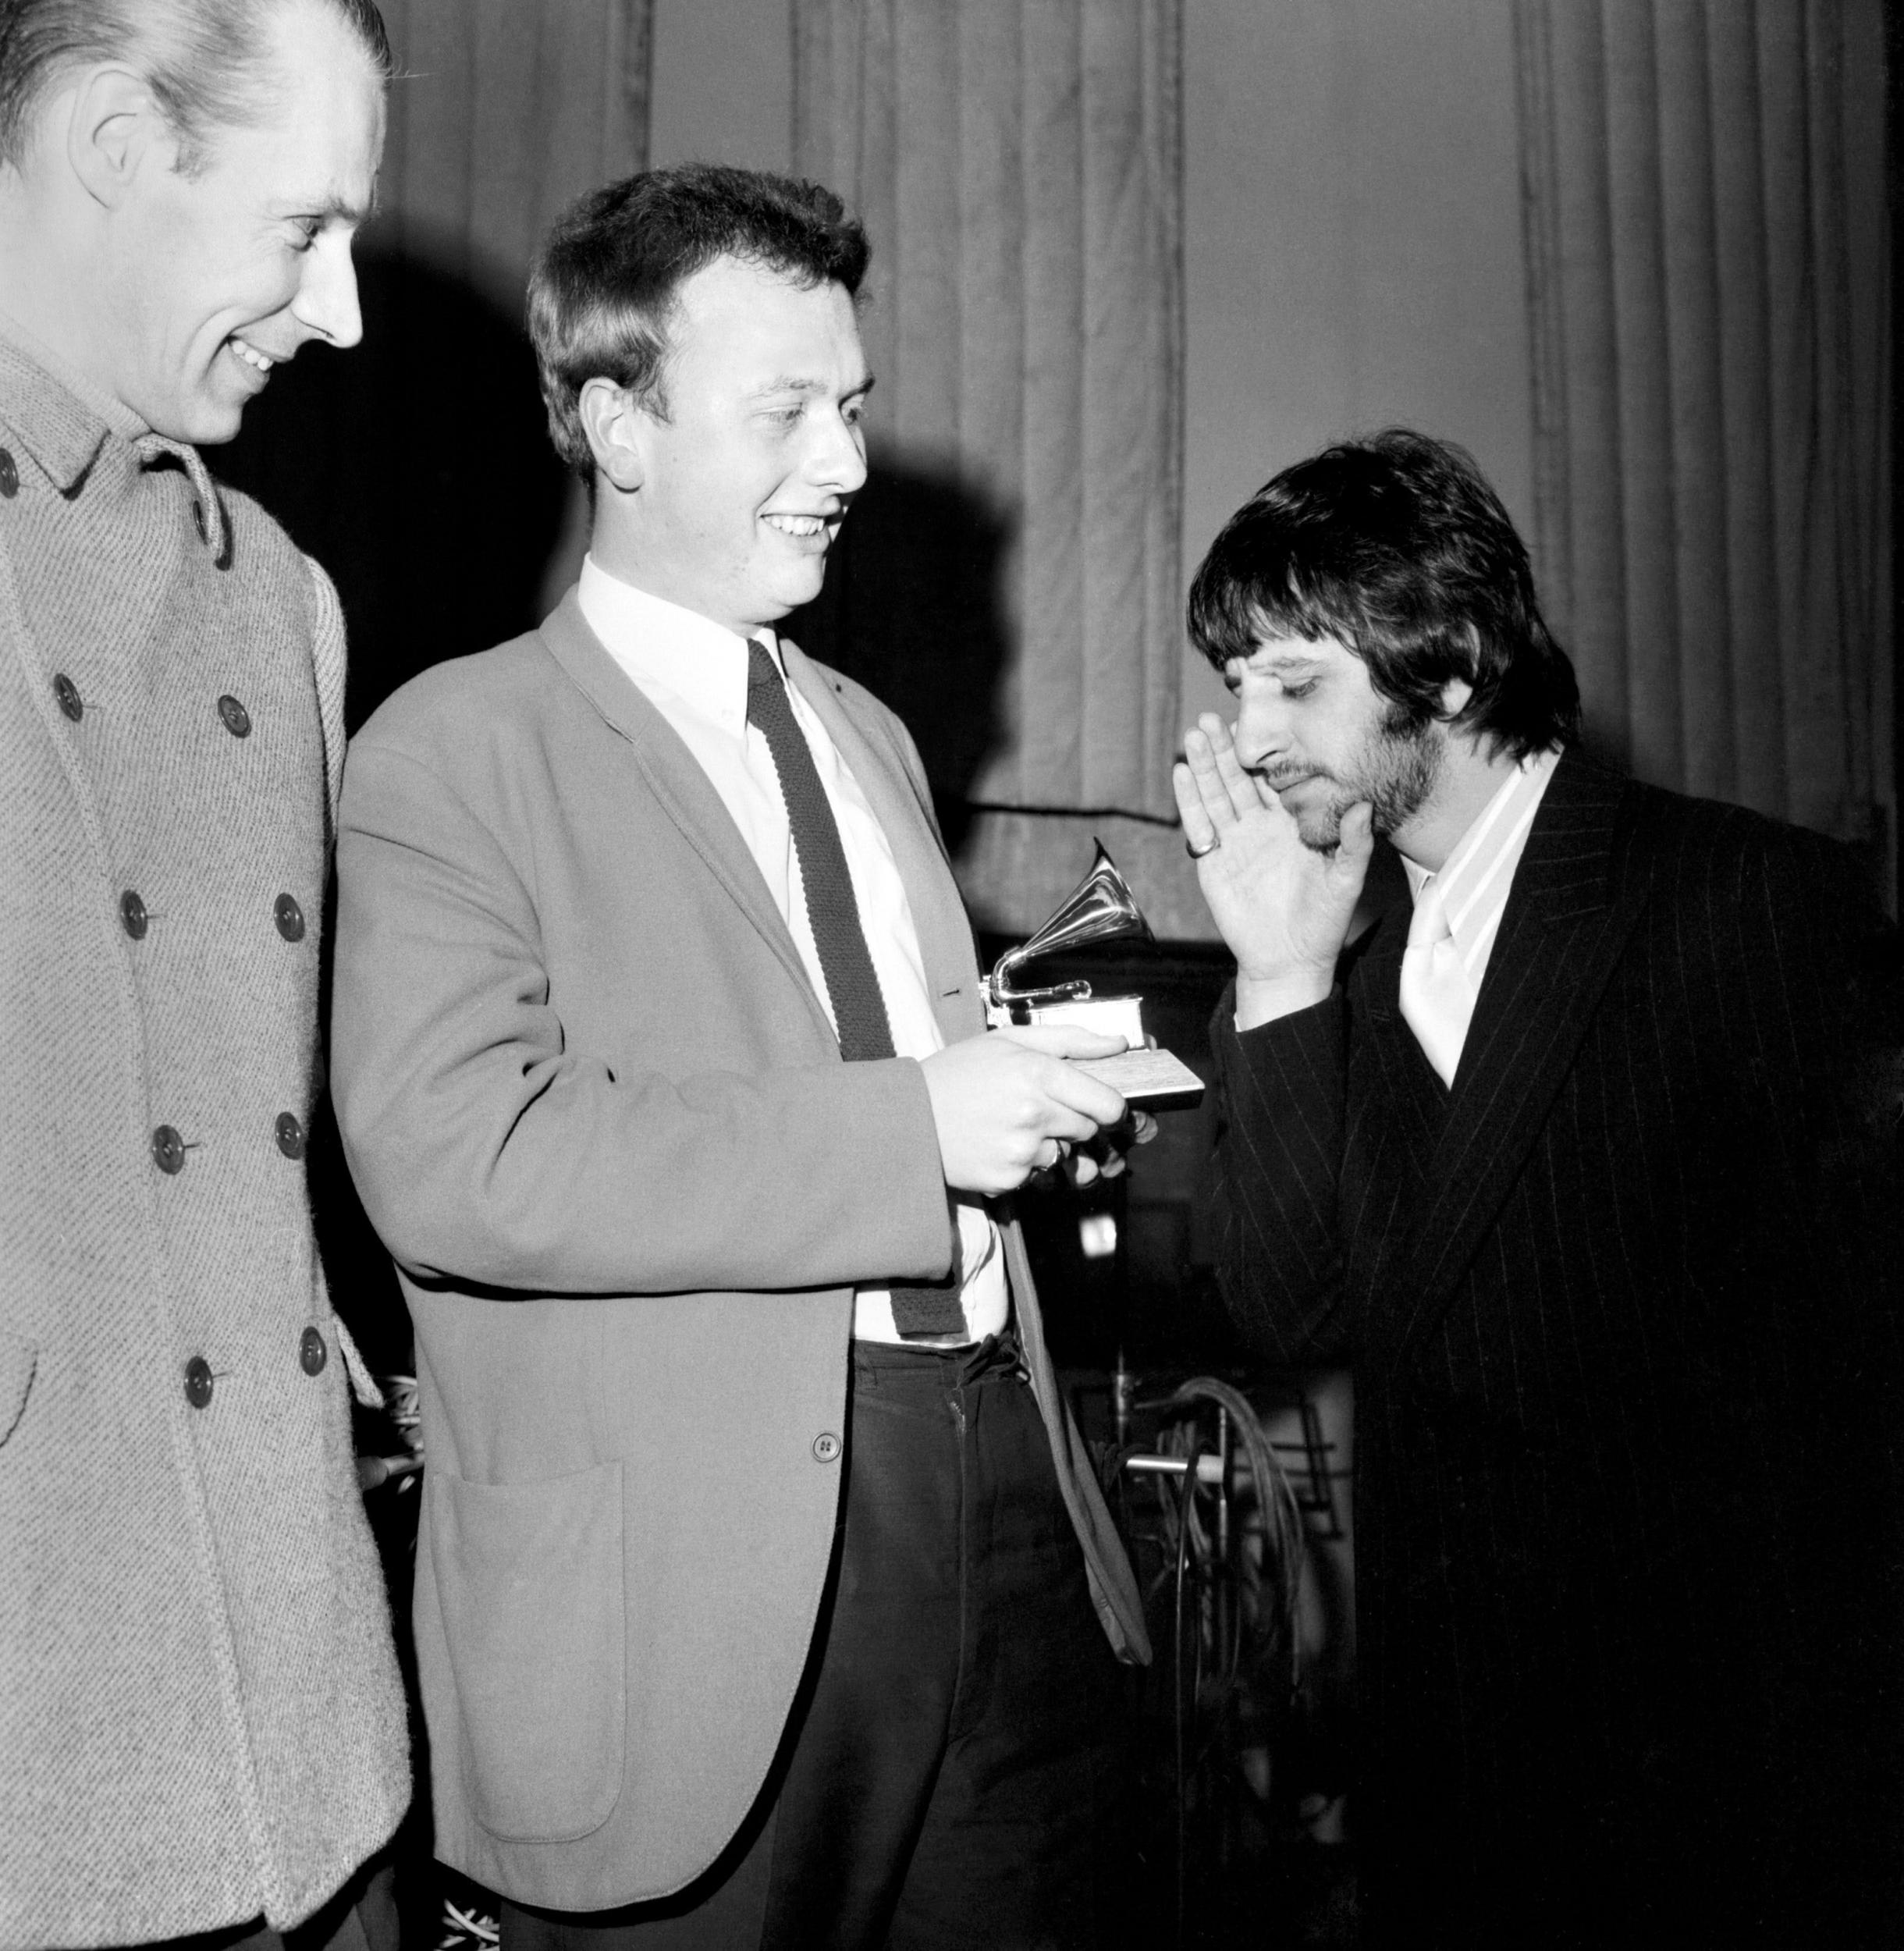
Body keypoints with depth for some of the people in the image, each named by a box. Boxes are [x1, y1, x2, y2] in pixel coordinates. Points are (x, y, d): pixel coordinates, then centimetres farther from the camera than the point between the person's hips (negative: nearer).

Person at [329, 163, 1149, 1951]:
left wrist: (1031, 1087, 6)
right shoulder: (456, 751, -6)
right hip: (695, 1593, -6)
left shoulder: (867, 734, 19)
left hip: (1003, 1495, 7)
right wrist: (913, 1125, -18)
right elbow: (451, 1158, -20)